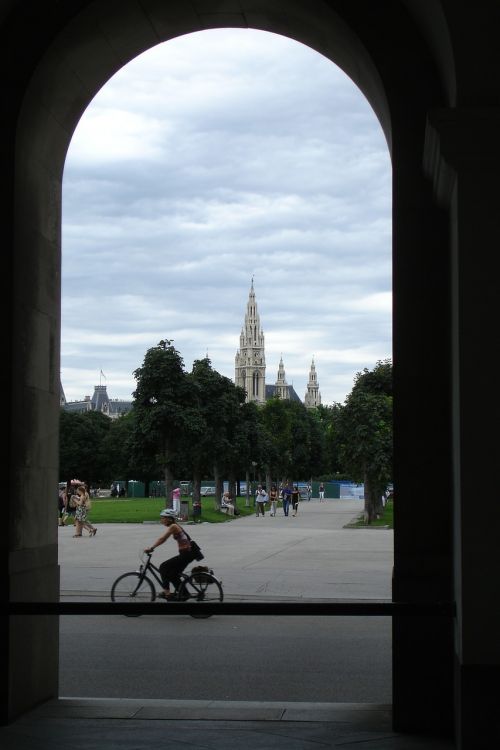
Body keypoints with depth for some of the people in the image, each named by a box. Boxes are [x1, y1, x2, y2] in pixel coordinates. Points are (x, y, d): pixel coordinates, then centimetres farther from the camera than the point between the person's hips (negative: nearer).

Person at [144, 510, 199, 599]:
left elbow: (162, 539, -21)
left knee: (163, 567, -7)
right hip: (188, 553, 10)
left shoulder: (173, 526, -13)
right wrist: (151, 547, 10)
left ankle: (166, 591, -5)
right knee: (173, 574, 17)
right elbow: (162, 539, 16)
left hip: (187, 554, -10)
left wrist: (151, 548, -22)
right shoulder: (175, 526, 15)